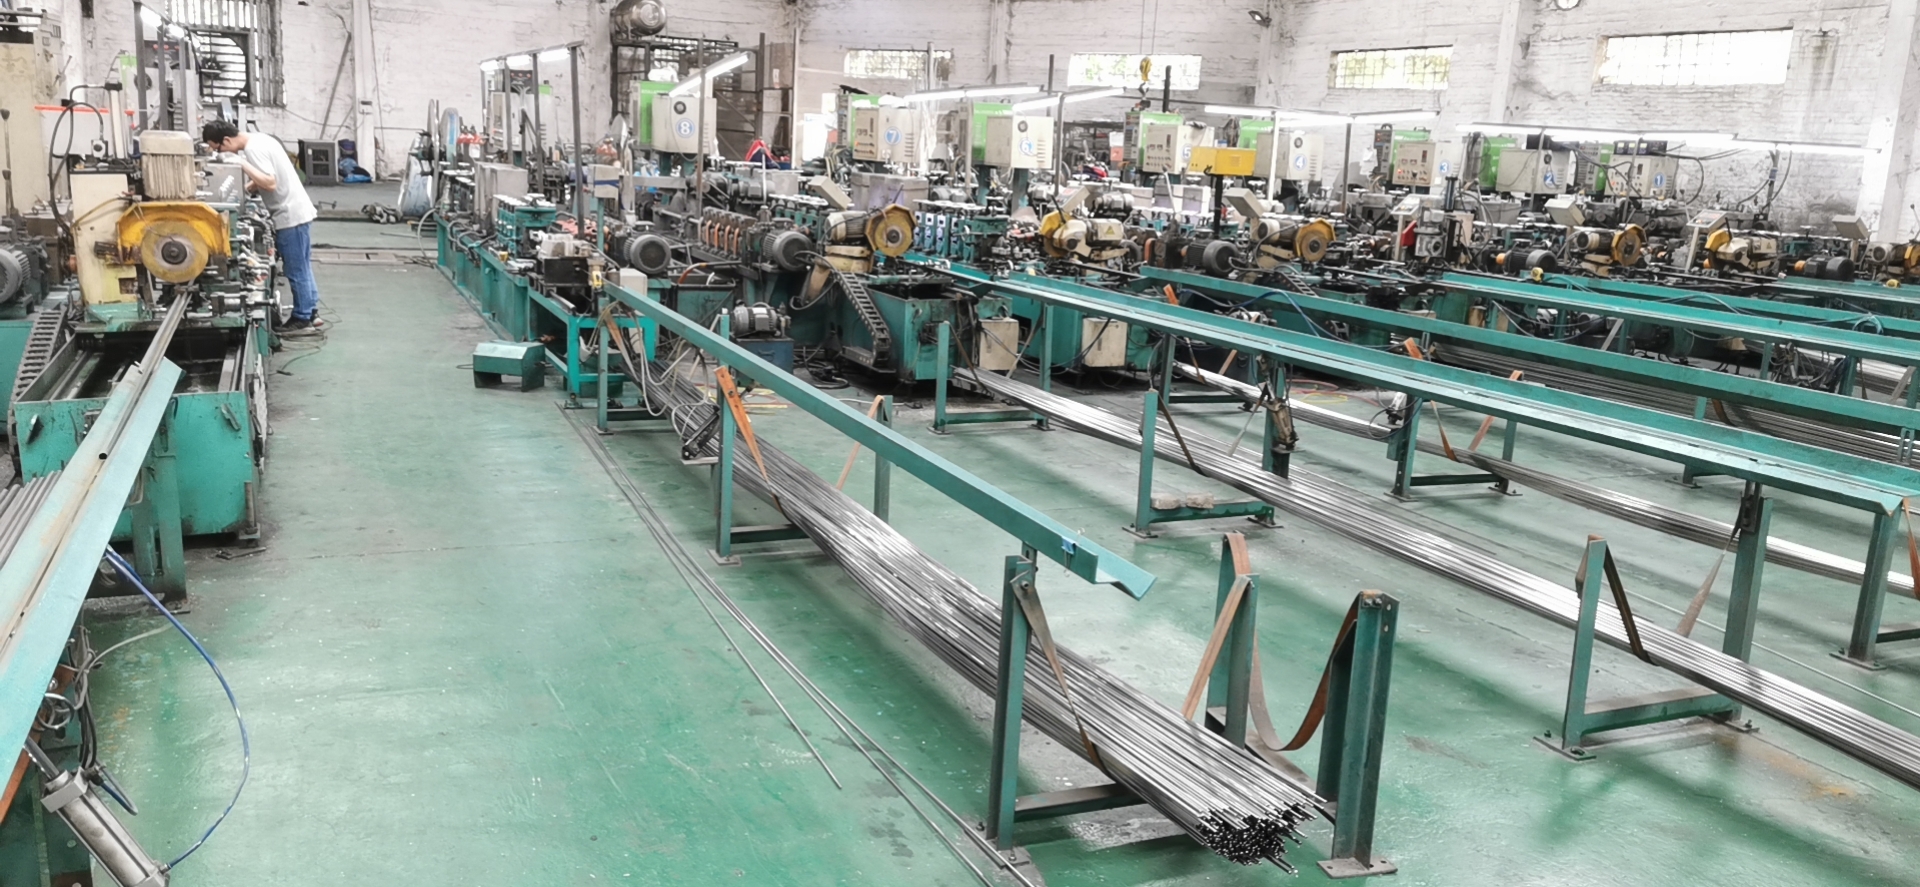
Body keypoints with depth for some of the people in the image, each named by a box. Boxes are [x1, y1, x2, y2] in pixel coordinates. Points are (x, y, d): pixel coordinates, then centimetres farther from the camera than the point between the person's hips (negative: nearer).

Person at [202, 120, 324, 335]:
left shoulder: (253, 149, -17)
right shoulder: (257, 139, 13)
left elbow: (270, 183, -24)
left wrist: (242, 164, -24)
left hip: (291, 215, -10)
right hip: (294, 212, 10)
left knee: (296, 270, -2)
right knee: (301, 268, 15)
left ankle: (303, 320, 5)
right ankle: (310, 315, 21)